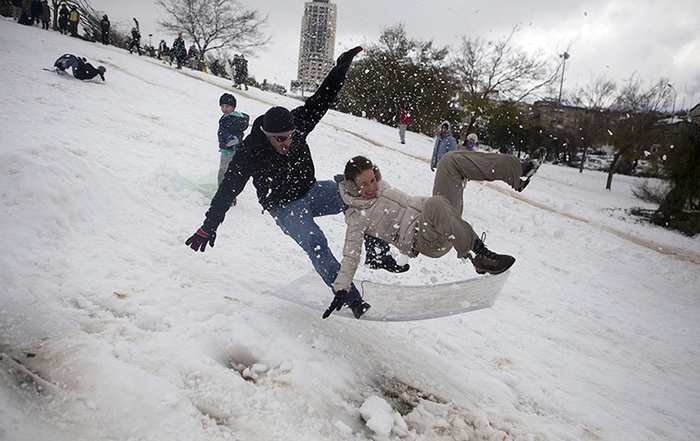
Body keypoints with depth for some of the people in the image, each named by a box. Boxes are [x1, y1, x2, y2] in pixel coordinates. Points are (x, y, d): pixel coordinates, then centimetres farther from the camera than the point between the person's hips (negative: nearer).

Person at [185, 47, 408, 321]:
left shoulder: (297, 124, -12)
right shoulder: (250, 153, -22)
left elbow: (323, 98, -5)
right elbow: (227, 190, -18)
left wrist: (341, 67, -13)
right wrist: (208, 227, -18)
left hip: (311, 191, 5)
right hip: (284, 208, -5)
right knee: (314, 243, -30)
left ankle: (377, 254, -6)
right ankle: (350, 299, -24)